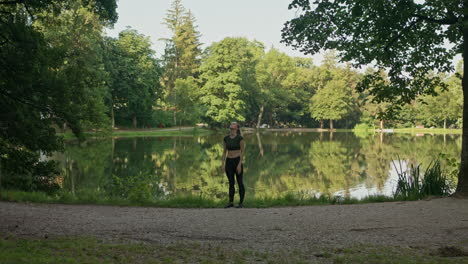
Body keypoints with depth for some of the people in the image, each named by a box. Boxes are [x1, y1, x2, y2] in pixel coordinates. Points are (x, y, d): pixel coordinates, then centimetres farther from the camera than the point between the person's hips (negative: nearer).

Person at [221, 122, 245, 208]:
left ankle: (241, 203, 11)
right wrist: (223, 164, 5)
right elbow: (224, 151, 11)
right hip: (229, 162, 5)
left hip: (237, 161, -5)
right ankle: (231, 202, 14)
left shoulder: (240, 138, -10)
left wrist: (240, 164, -16)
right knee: (231, 183, 8)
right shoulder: (226, 138, 6)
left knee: (240, 183, 2)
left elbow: (243, 151, -10)